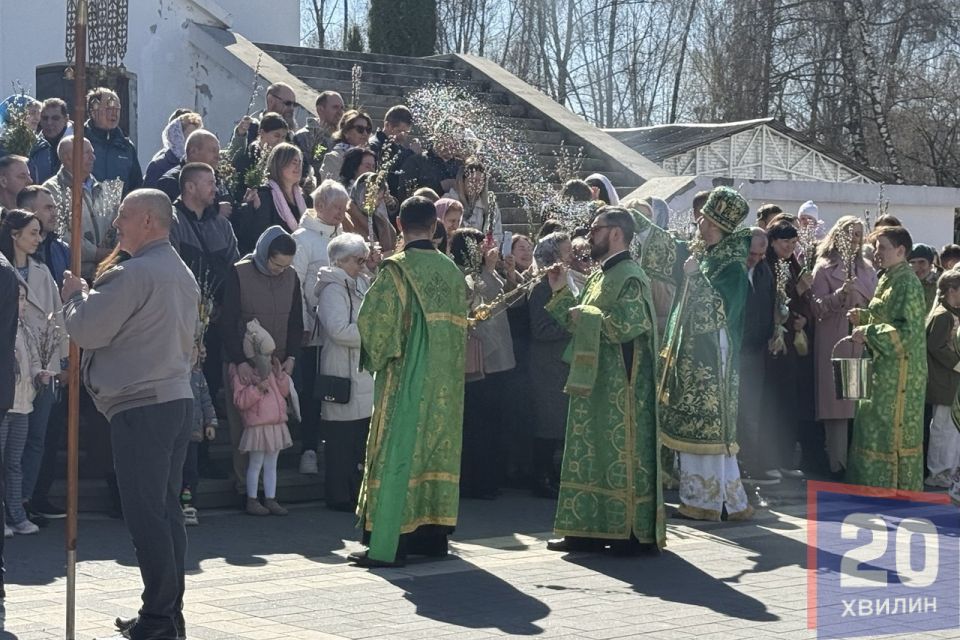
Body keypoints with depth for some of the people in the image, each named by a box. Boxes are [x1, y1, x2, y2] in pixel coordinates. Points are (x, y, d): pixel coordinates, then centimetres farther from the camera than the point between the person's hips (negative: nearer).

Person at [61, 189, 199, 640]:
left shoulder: (135, 273, -14)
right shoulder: (182, 273, 16)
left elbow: (87, 330, -14)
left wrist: (75, 295, 7)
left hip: (139, 406, -9)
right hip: (177, 398, 9)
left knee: (145, 513, -6)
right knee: (167, 509, 11)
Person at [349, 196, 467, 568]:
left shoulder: (397, 269, -12)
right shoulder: (452, 270, 7)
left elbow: (372, 318, -15)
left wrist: (377, 356, 2)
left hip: (406, 380, -6)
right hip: (445, 381, 6)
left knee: (398, 453, -5)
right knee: (438, 450, 12)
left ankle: (387, 545, -8)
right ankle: (433, 534, 18)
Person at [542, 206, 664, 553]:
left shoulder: (630, 277, -13)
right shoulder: (602, 275, 16)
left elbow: (627, 324, -25)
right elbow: (578, 322, 21)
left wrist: (585, 314, -15)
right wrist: (562, 293, 9)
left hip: (620, 386, -10)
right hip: (594, 382, 10)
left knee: (621, 452, -6)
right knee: (591, 452, 11)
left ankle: (633, 532, -1)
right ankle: (588, 529, 15)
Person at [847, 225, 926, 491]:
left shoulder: (907, 283, -15)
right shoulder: (888, 279, 13)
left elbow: (908, 331, -21)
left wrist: (868, 333, -21)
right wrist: (862, 316, 6)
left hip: (899, 370, -9)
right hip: (883, 368, 9)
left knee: (891, 429, -4)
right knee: (873, 426, 12)